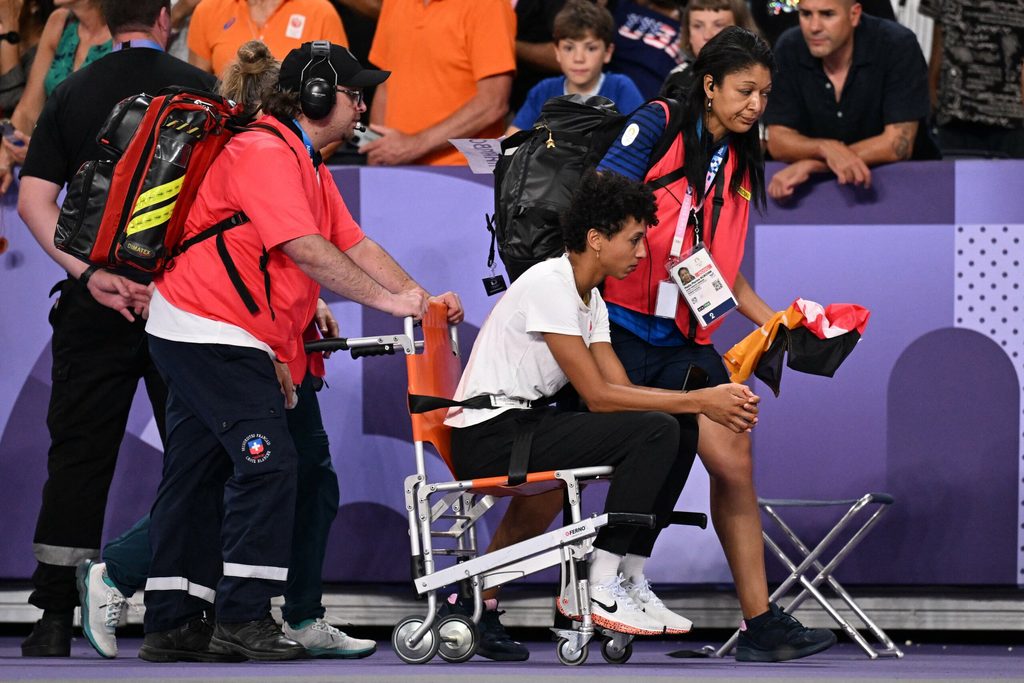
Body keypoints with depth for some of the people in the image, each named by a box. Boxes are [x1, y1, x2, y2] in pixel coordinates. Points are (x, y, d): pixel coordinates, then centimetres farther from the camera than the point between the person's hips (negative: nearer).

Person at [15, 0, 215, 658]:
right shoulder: (197, 86, 0)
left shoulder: (73, 93, 6)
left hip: (97, 301, 2)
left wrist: (90, 274, -9)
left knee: (78, 454, 5)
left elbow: (33, 200, -3)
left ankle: (55, 620, 2)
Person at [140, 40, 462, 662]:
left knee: (199, 474, 10)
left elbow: (356, 245, 14)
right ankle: (245, 618, -13)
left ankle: (172, 626, 12)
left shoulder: (309, 165, 18)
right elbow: (307, 250, -24)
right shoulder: (264, 153, -16)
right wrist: (388, 300, -22)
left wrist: (423, 299, 2)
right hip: (210, 330, -11)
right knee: (268, 463, -14)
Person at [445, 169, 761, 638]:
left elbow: (622, 388, 7)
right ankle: (602, 588, -18)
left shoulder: (590, 297, 13)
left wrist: (711, 401, -6)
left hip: (526, 424, 10)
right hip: (489, 439, -10)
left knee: (680, 430, 3)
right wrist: (699, 401, -18)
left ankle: (630, 576, 4)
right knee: (657, 430, -21)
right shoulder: (549, 285, -17)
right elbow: (598, 396, -19)